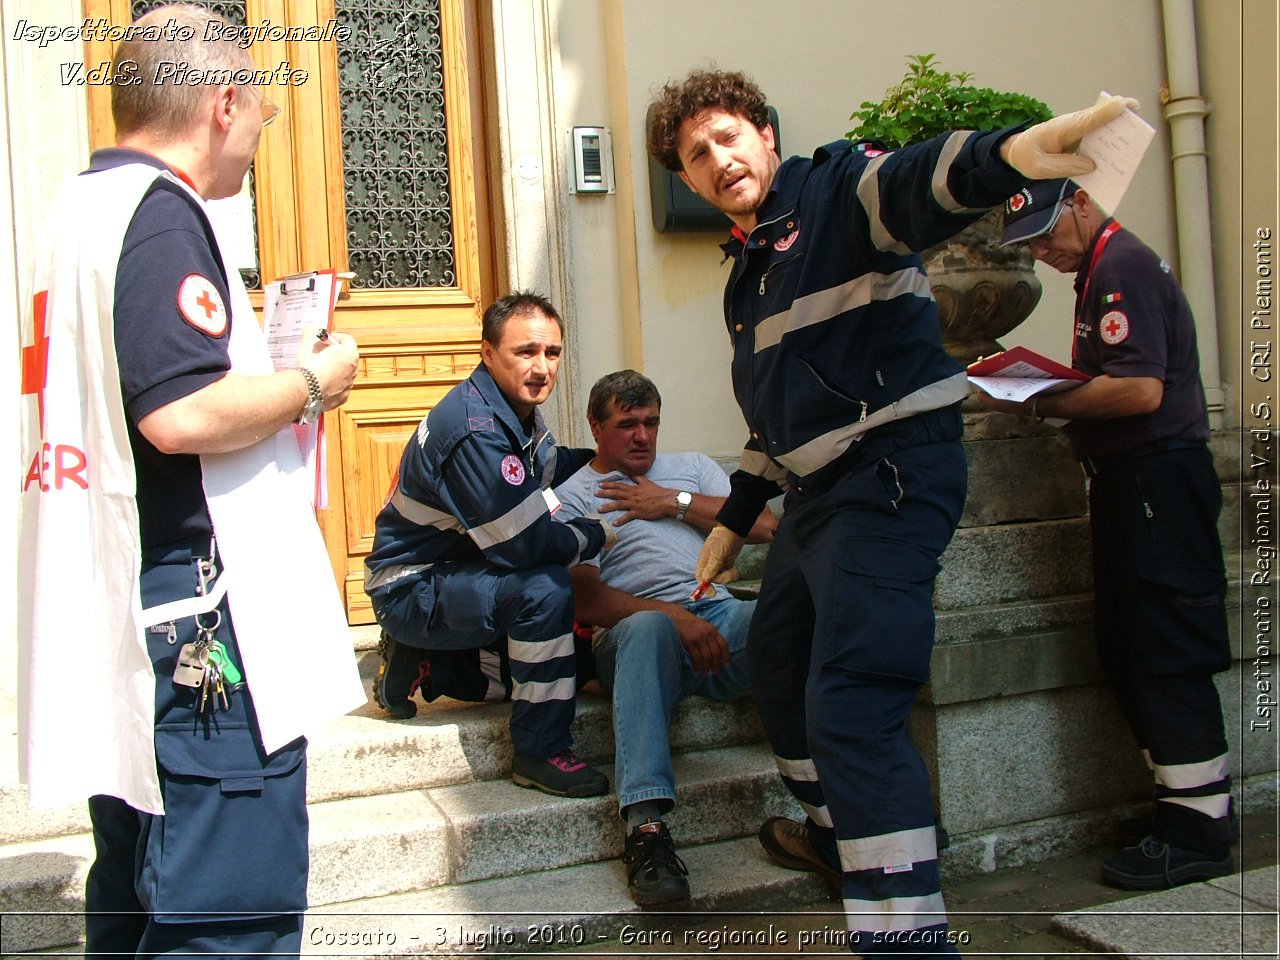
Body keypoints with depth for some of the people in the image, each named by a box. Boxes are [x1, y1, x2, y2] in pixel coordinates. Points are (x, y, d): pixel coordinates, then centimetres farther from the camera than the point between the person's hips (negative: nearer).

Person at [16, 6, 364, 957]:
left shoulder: (86, 205, 18)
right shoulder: (160, 213, -13)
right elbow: (183, 415, -24)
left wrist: (273, 375, 20)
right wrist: (315, 381, -9)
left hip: (117, 618, 11)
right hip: (196, 618, -11)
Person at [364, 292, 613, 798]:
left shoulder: (518, 411, 3)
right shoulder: (474, 429, -27)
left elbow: (550, 463, 27)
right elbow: (526, 545, -29)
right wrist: (597, 533, -12)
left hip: (454, 573, 10)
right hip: (411, 590, -10)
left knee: (577, 655, 16)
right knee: (546, 587, -31)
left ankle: (420, 659, 16)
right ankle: (540, 753, -17)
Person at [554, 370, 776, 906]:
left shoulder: (692, 468, 27)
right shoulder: (572, 496, 15)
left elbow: (764, 526, 13)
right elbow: (586, 600, -1)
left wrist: (677, 502, 5)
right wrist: (674, 615, -16)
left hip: (719, 615, 3)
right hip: (633, 634, -3)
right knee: (649, 626, -40)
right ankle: (645, 825, -46)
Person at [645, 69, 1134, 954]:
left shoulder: (834, 189, -7)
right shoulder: (747, 274, 19)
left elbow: (913, 185, -31)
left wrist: (1009, 152, -53)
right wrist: (734, 519, 31)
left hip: (892, 470, -10)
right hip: (818, 489, 10)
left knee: (850, 706, -18)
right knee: (777, 658, 24)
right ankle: (841, 835, 44)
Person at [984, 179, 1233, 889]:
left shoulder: (1123, 266, -12)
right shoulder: (1102, 270, 20)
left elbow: (1141, 391, -22)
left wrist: (1037, 403, -15)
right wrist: (1038, 381, 9)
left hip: (1158, 479, -11)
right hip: (1132, 482, 11)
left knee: (1167, 658, -6)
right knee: (1123, 651, 12)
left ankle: (1197, 836, 3)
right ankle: (1183, 808, 21)